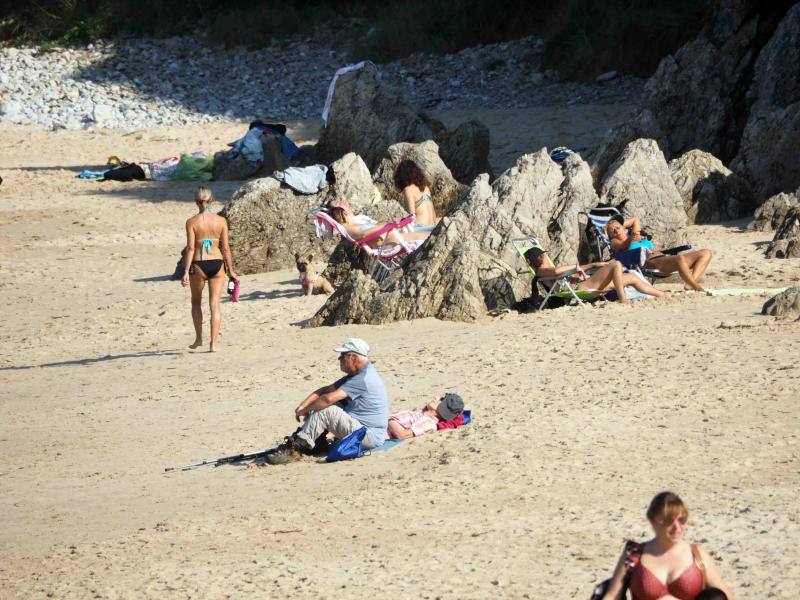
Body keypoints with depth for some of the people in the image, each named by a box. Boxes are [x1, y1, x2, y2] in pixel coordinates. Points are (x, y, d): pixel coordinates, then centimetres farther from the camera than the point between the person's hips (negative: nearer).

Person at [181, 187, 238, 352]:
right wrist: (231, 270, 9)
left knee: (196, 302, 21)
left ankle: (199, 338, 20)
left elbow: (190, 248, -9)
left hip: (198, 264, -1)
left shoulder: (192, 222, -6)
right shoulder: (221, 221, 0)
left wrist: (186, 272, -7)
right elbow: (225, 248, 0)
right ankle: (213, 343, -1)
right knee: (215, 305, 4)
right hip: (217, 264, 1)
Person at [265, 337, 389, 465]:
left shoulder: (364, 379, -20)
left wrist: (304, 411, -12)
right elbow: (325, 390, 12)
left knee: (324, 411, -19)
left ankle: (294, 449, -21)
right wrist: (302, 406, -1)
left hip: (370, 437, -10)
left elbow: (328, 398, -25)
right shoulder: (357, 375, 15)